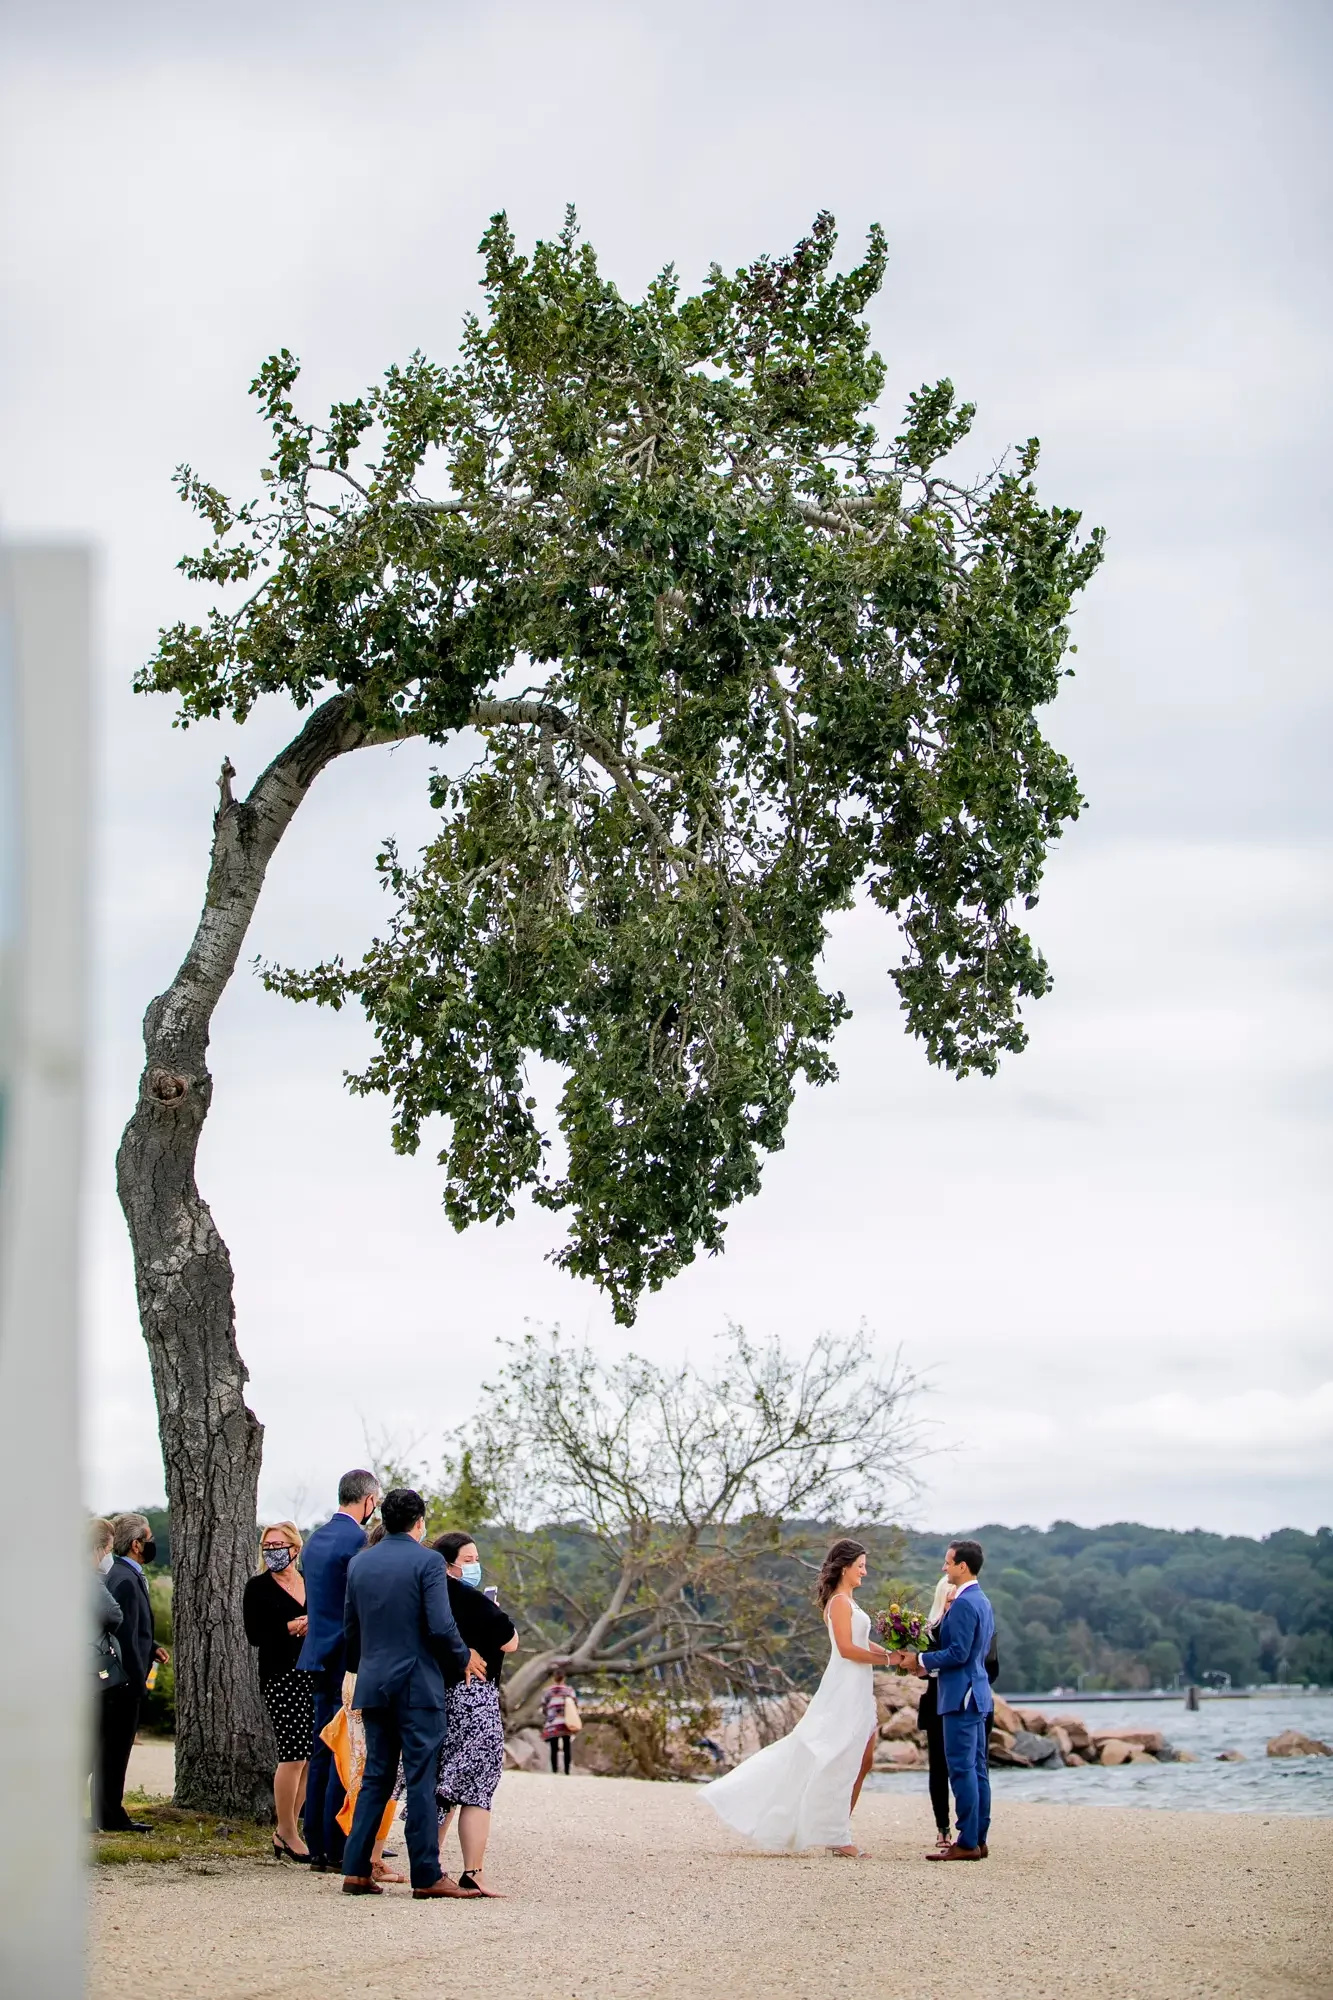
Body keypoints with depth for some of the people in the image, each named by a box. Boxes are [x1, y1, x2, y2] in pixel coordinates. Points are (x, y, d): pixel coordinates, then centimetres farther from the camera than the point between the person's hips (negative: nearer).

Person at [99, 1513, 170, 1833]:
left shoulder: (124, 1575, 13)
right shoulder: (125, 1580, -19)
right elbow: (126, 1638, -21)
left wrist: (152, 1648, 11)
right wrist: (138, 1682, -18)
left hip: (119, 1680, 10)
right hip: (124, 1682, -10)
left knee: (114, 1747, 12)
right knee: (115, 1748, -3)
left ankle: (111, 1814, 18)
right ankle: (111, 1816, 2)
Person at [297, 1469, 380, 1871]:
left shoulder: (315, 1540, 13)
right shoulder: (359, 1541, -14)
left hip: (318, 1656, 8)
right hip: (349, 1658, -8)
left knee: (322, 1752, 11)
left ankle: (317, 1848, 13)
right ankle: (337, 1849, -5)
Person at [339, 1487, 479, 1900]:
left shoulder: (359, 1563, 9)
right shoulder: (427, 1561, -9)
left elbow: (349, 1629, 13)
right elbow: (440, 1626, -16)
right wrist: (463, 1661, 1)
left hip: (373, 1685, 5)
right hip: (418, 1685, -5)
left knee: (375, 1778, 11)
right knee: (421, 1780, -3)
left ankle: (356, 1871, 7)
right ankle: (427, 1875, -2)